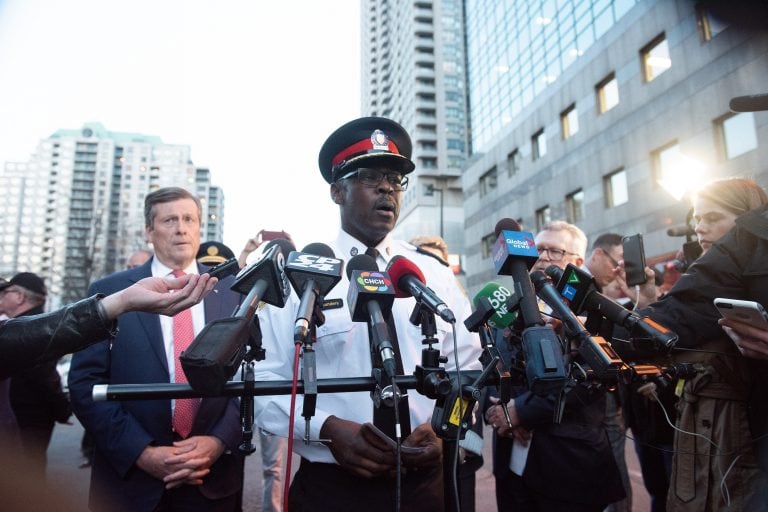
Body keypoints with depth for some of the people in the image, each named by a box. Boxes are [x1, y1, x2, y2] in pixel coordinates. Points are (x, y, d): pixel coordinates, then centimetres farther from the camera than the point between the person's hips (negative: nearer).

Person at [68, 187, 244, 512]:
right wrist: (142, 452, -13)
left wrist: (220, 440, -12)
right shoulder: (108, 292, -2)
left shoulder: (233, 292, 2)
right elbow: (85, 382, -5)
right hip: (131, 477, -1)